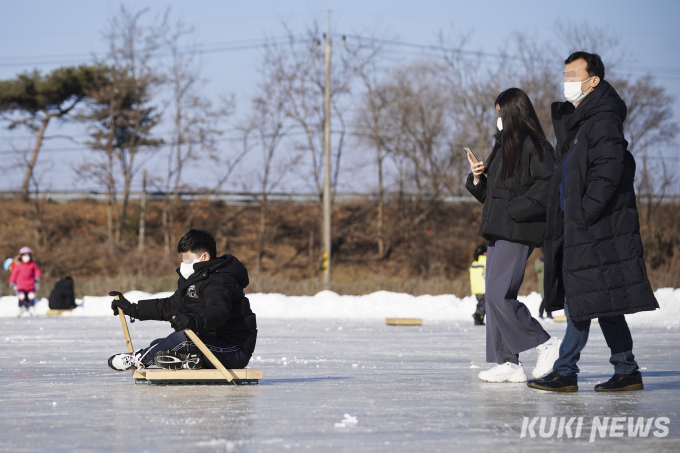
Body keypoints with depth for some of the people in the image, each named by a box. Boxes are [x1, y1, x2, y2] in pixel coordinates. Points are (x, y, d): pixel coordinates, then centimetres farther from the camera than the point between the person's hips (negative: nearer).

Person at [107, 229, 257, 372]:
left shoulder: (219, 282, -18)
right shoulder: (195, 281, 16)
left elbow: (218, 311, -38)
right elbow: (170, 305, 24)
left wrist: (194, 321, -57)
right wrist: (133, 309, 21)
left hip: (236, 350, -11)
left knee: (185, 336, -31)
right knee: (158, 344, 12)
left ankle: (140, 359, -11)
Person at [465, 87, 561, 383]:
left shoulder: (533, 145, -8)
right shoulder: (504, 146, 21)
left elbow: (548, 186, -18)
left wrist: (515, 209, -20)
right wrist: (477, 179, 5)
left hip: (517, 232, -10)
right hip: (498, 232, 10)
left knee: (500, 295, -15)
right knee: (494, 297, 6)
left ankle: (546, 345, -5)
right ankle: (507, 363, 7)